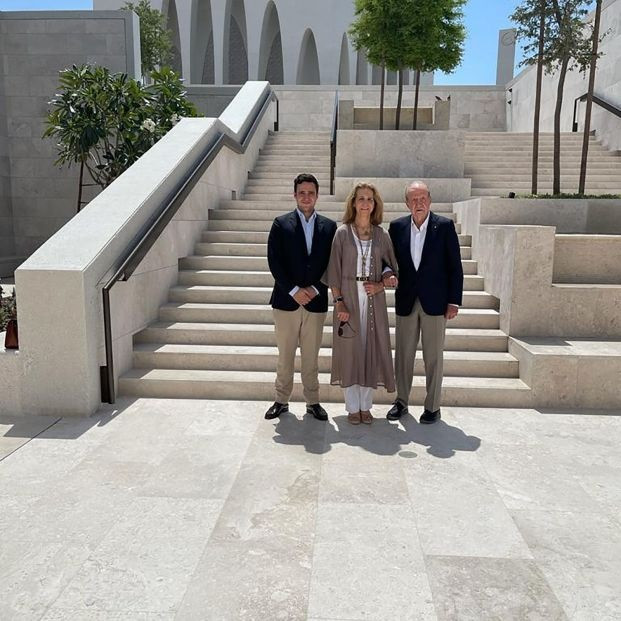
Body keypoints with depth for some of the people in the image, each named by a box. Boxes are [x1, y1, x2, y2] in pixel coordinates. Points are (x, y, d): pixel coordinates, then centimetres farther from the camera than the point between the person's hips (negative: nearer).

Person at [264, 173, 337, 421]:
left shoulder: (329, 226, 6)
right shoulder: (281, 224, 1)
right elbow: (274, 262, -5)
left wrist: (315, 289, -8)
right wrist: (294, 290, -12)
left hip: (316, 301, 1)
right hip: (286, 300, -1)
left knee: (311, 357, 10)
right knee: (285, 357, 8)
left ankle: (313, 402, 21)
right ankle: (281, 401, 21)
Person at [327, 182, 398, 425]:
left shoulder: (382, 235, 6)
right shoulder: (342, 233, 0)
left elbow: (393, 269, 11)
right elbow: (334, 271, -3)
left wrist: (380, 285, -8)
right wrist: (338, 302, -10)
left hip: (374, 300, 2)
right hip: (348, 297, -2)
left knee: (371, 349, 5)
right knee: (350, 350, 2)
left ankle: (366, 406, 18)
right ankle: (352, 407, 14)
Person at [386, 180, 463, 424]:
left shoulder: (444, 226, -4)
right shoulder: (397, 227, 3)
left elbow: (455, 267, -4)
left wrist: (454, 302, -7)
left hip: (435, 302, -2)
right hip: (406, 301, 3)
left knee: (433, 357, 6)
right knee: (403, 355, 10)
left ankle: (432, 406, 18)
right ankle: (401, 401, 25)